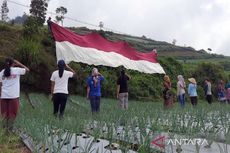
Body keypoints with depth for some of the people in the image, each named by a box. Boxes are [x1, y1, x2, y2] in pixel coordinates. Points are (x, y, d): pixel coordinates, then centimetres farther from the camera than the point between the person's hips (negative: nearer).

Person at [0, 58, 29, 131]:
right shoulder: (16, 70, -2)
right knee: (12, 113, 4)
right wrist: (18, 63, 13)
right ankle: (10, 128, 2)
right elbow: (27, 69, 12)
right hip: (14, 96, -3)